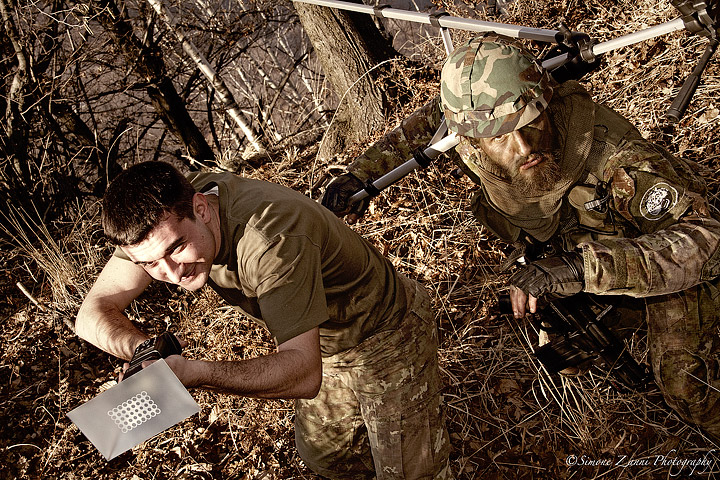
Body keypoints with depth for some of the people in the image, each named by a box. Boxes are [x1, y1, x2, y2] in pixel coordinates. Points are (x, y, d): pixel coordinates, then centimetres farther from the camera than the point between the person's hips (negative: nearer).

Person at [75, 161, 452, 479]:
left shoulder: (271, 237, -43)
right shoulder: (160, 213, -22)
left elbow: (305, 375, -44)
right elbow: (93, 313, -20)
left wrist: (195, 373, -55)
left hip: (387, 336, -6)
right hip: (321, 343, 7)